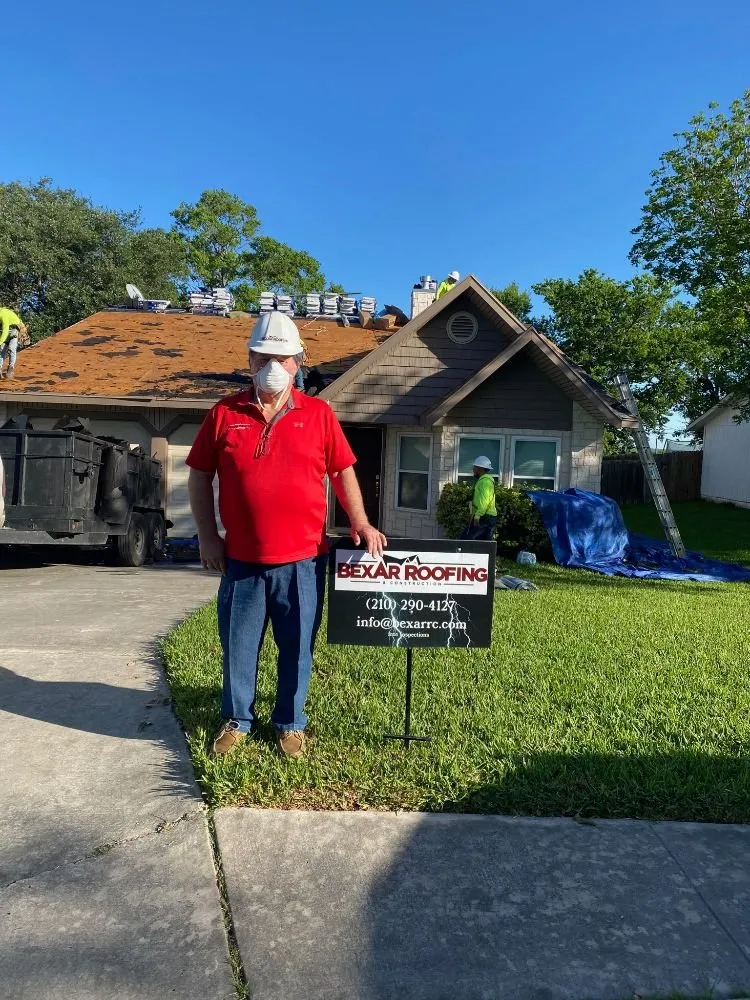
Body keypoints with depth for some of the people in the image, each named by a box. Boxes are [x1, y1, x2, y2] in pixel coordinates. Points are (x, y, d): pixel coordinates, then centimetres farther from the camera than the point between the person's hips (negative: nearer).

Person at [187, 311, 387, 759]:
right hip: (241, 559, 1)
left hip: (301, 560, -1)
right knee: (239, 645, 14)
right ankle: (237, 719, 35)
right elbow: (200, 475, 8)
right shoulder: (225, 413, 4)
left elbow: (343, 471, 6)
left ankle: (290, 723, 30)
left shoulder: (319, 414, 3)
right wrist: (208, 535, 1)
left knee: (297, 647, 11)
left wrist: (360, 522, -5)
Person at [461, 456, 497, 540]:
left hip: (484, 517, -10)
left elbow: (484, 501, -22)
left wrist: (477, 516, -25)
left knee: (465, 538, -10)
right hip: (490, 517, 10)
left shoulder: (484, 481, -12)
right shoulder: (487, 480, 22)